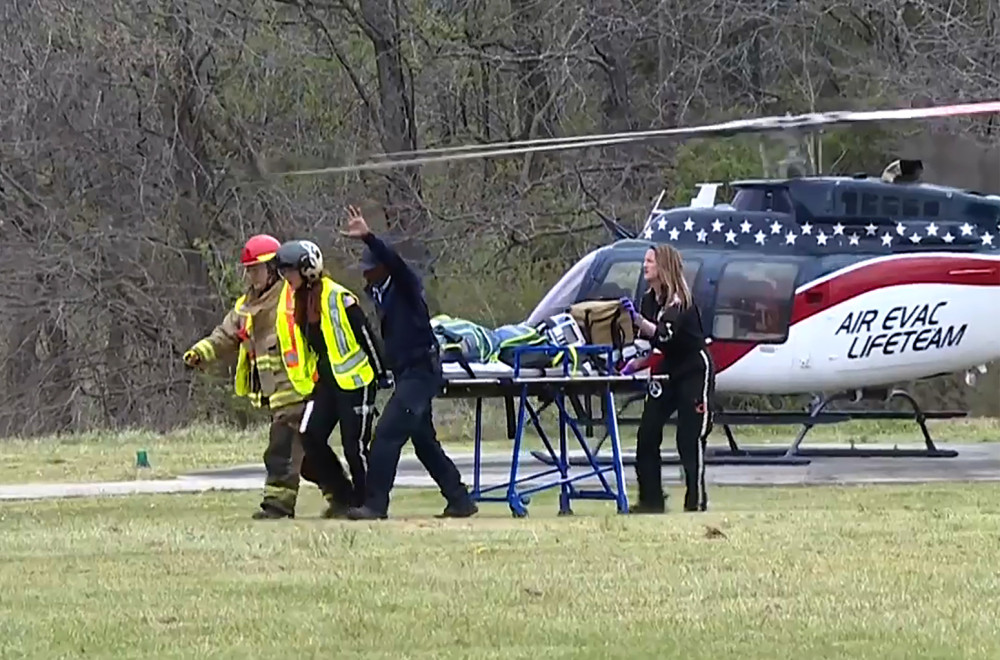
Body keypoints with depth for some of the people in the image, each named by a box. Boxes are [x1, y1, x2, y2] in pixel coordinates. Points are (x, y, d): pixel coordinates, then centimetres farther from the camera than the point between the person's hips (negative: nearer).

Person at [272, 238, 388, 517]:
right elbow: (298, 343, 18)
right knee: (310, 436, -2)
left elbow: (365, 335, -12)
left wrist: (379, 374, -8)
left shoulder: (338, 298, -16)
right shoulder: (295, 300, 7)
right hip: (325, 379, 8)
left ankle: (364, 502, 10)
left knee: (355, 445, -4)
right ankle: (341, 494, 10)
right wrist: (307, 382, 19)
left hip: (354, 379, -8)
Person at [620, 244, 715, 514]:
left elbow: (664, 334, -33)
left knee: (690, 438, -8)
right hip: (667, 371, 7)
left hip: (694, 371, -7)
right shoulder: (648, 300, 5)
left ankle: (696, 502, -2)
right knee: (647, 433, -2)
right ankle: (651, 500, 2)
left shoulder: (681, 302, -18)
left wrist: (637, 318, -45)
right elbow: (647, 340, 11)